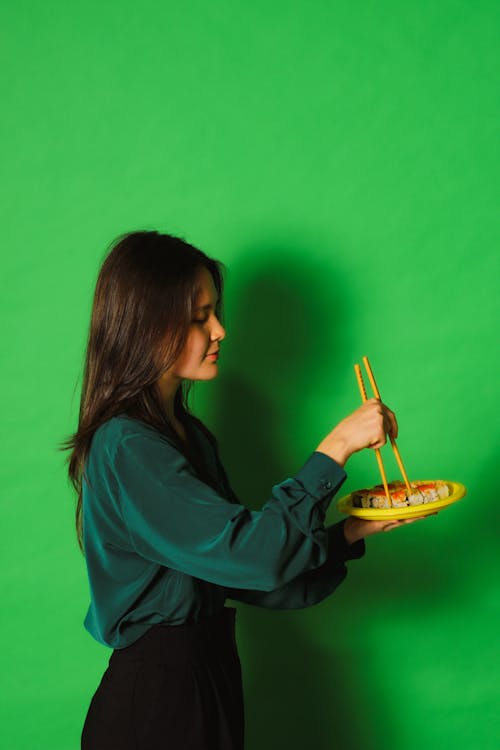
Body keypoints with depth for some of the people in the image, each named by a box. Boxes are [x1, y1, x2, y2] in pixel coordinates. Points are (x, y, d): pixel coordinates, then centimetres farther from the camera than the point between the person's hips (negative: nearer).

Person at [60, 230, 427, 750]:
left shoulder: (186, 431, 9)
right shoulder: (126, 447, -20)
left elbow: (231, 566, 6)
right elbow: (250, 554, -27)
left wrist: (353, 531, -4)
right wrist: (336, 447, -22)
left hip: (208, 675, 8)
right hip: (157, 694, -8)